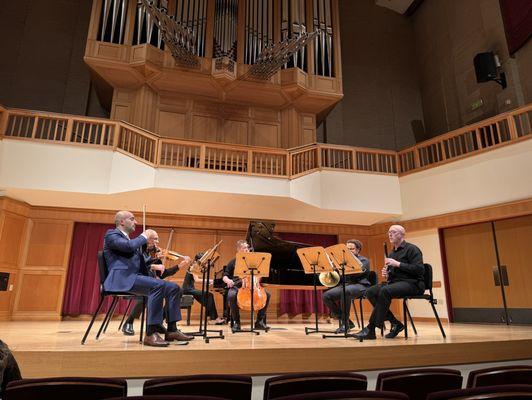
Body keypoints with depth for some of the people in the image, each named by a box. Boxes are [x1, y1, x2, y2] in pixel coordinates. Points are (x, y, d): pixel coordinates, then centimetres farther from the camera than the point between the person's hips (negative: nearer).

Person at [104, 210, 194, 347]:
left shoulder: (131, 240, 27)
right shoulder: (111, 235, 1)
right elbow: (129, 246, -20)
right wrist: (145, 236, -5)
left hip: (136, 278, 9)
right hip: (121, 279, -9)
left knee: (174, 288, -7)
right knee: (158, 286, -32)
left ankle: (172, 330, -6)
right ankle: (151, 334, -30)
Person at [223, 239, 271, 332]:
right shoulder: (233, 262, 11)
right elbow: (225, 276, 7)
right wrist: (228, 280, -15)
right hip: (236, 286, -2)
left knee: (267, 294, -21)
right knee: (231, 295, -37)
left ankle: (260, 321, -10)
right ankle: (236, 322, -18)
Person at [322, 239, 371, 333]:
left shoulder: (363, 260, 8)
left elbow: (357, 272, -14)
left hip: (359, 285, -6)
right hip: (344, 285, 6)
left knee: (345, 291, -40)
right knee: (326, 296, -18)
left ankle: (345, 324, -27)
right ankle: (347, 322, -6)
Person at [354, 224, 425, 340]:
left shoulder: (412, 249, -3)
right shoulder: (392, 253, 20)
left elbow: (419, 269, -16)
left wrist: (398, 264, -19)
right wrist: (386, 274, 1)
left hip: (411, 283, -8)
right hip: (394, 282, 8)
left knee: (385, 291, -34)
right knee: (370, 292, -15)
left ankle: (371, 329, -28)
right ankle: (395, 323, -9)